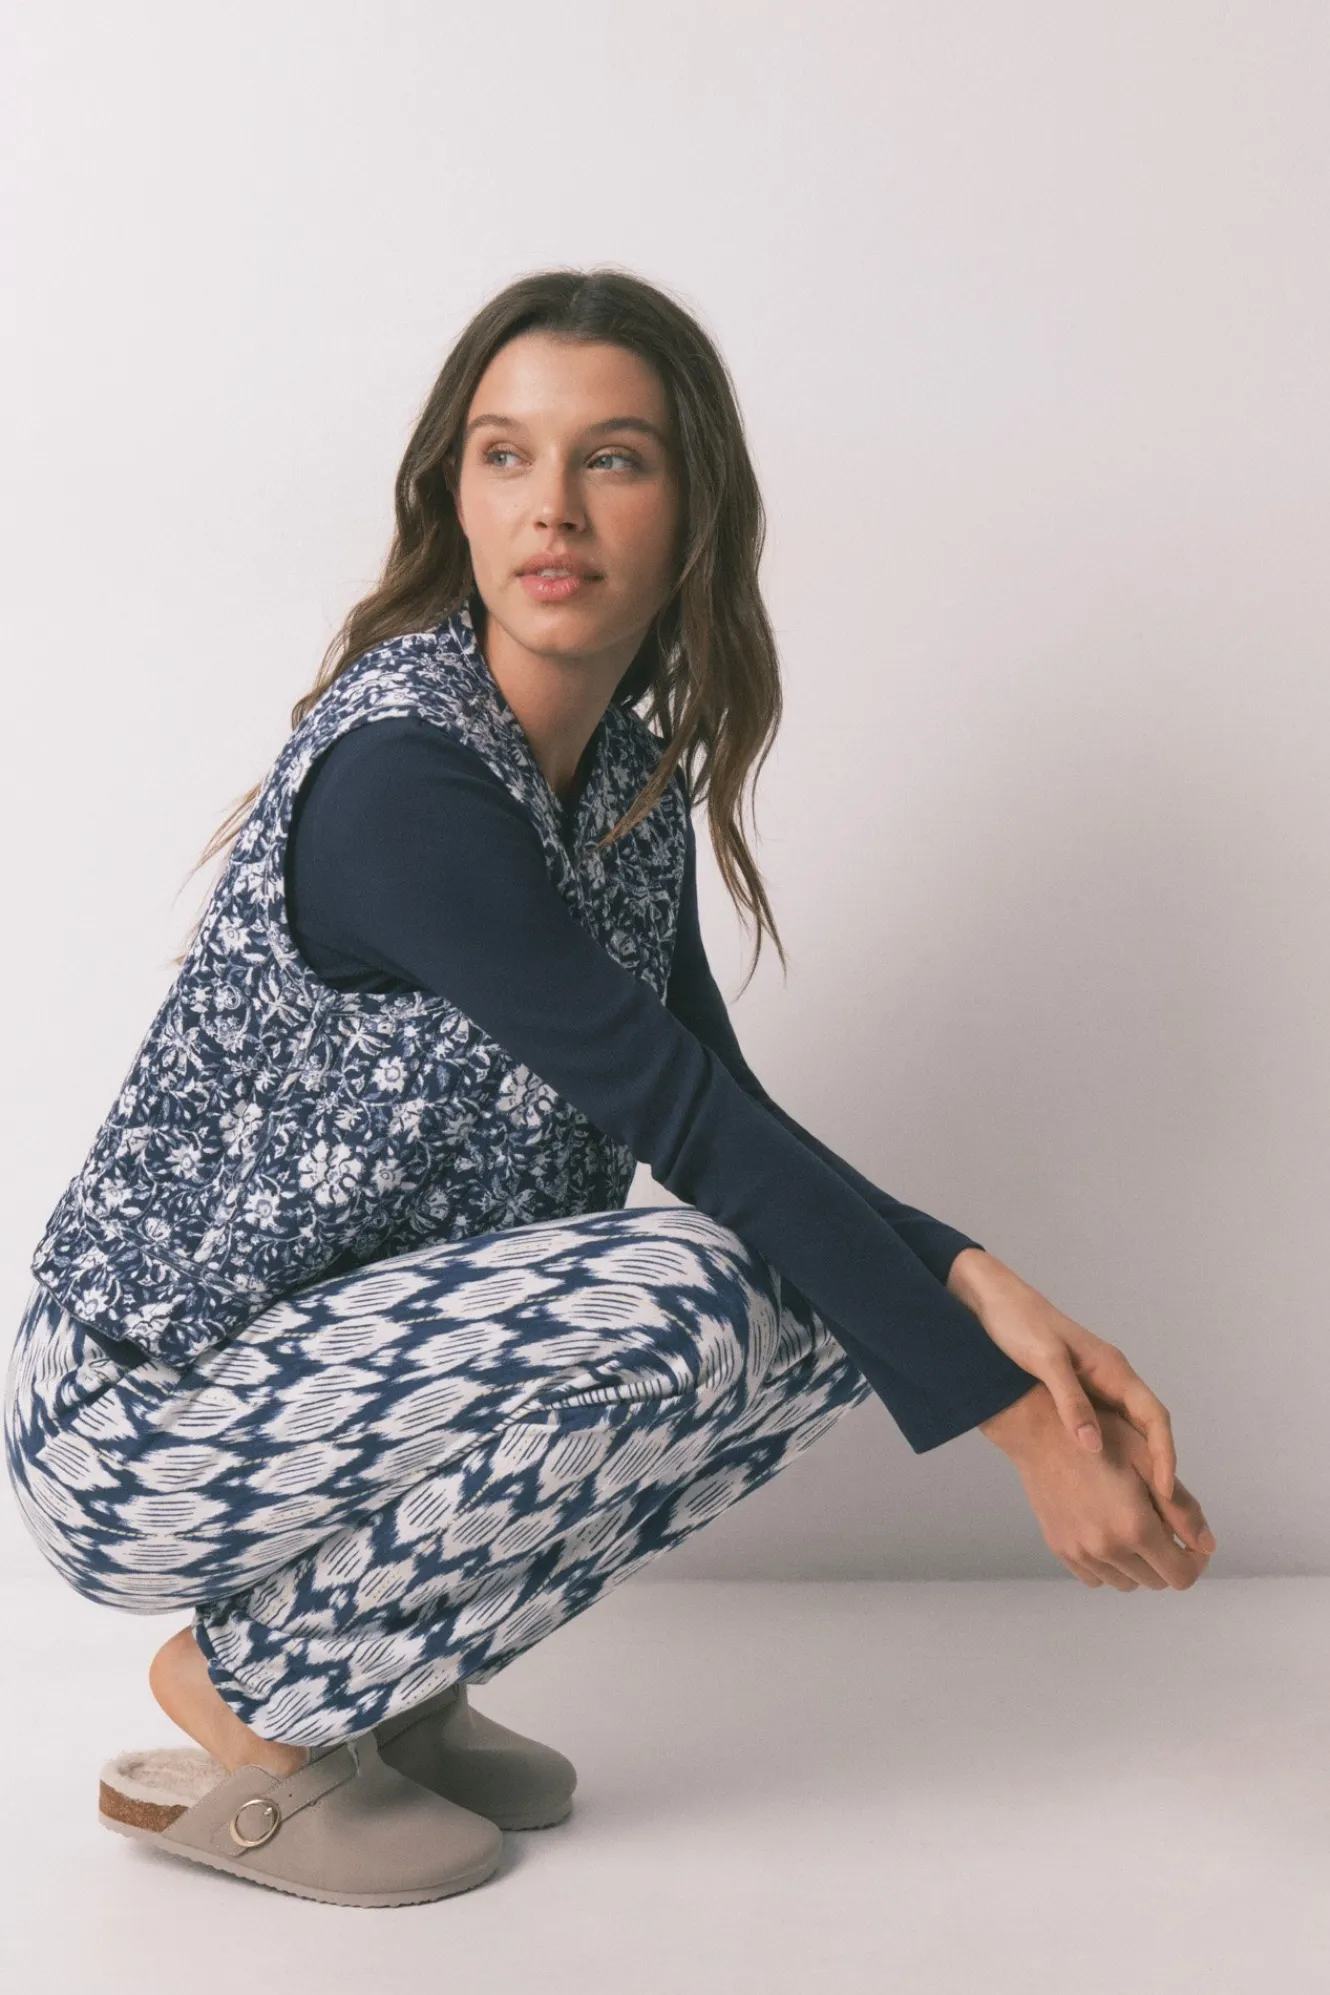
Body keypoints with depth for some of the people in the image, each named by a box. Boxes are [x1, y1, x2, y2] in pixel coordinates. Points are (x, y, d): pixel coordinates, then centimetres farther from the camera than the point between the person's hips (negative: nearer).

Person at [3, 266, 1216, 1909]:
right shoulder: (400, 774, -24)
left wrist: (975, 1282, -15)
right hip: (142, 1416, -8)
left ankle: (378, 1667, 7)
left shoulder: (636, 763, 2)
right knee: (688, 1297, -27)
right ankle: (239, 1710, -7)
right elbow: (684, 1117, -25)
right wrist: (1014, 1421, -21)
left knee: (845, 1306, -3)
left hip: (361, 1355, 8)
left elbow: (718, 1124, 2)